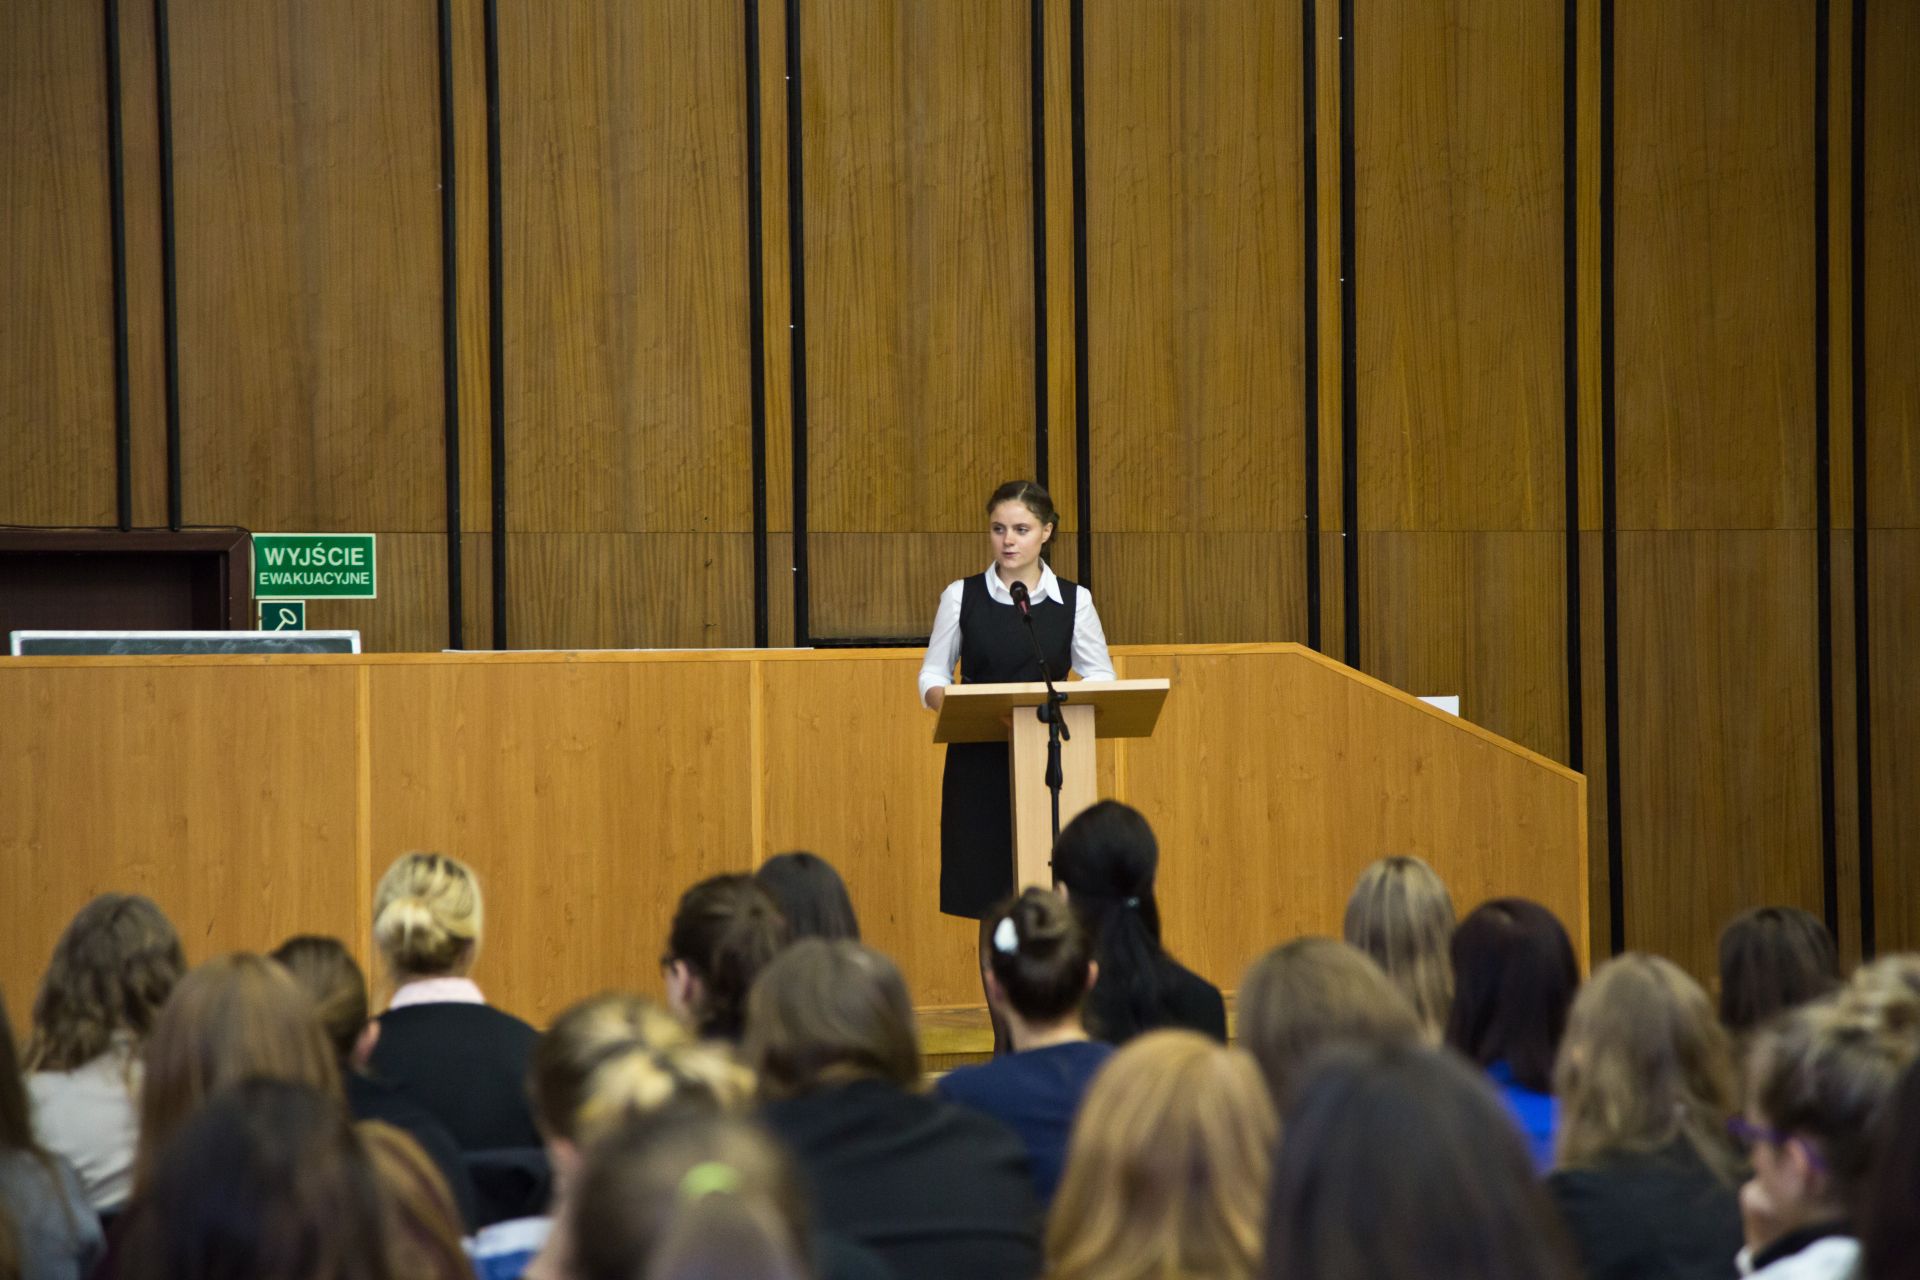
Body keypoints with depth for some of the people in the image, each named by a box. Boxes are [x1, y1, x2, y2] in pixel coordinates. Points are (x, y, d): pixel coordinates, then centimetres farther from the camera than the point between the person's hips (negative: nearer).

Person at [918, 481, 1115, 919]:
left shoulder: (1074, 600, 5)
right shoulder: (962, 596, 5)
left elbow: (1102, 677, 9)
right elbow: (932, 675, 8)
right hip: (980, 765, 0)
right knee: (988, 890, -2)